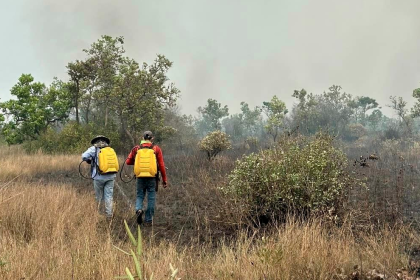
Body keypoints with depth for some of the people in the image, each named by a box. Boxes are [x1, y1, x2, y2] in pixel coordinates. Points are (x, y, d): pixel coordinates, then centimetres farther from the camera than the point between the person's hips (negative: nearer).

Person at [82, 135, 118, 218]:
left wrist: (90, 160, 9)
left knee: (99, 197, 8)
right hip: (111, 176, 3)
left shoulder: (94, 148, 1)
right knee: (109, 196, 7)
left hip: (99, 177, -3)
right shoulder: (111, 150, 13)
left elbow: (84, 156, -9)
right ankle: (109, 214, 6)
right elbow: (115, 162, 12)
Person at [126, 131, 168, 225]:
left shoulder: (136, 149, 3)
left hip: (140, 177, 1)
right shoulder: (156, 149, -1)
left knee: (139, 196, 17)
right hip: (152, 178, -1)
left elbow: (128, 162, 4)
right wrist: (164, 180, 3)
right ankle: (148, 220, 12)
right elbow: (161, 165, -2)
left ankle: (139, 209, -12)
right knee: (151, 198, 9)